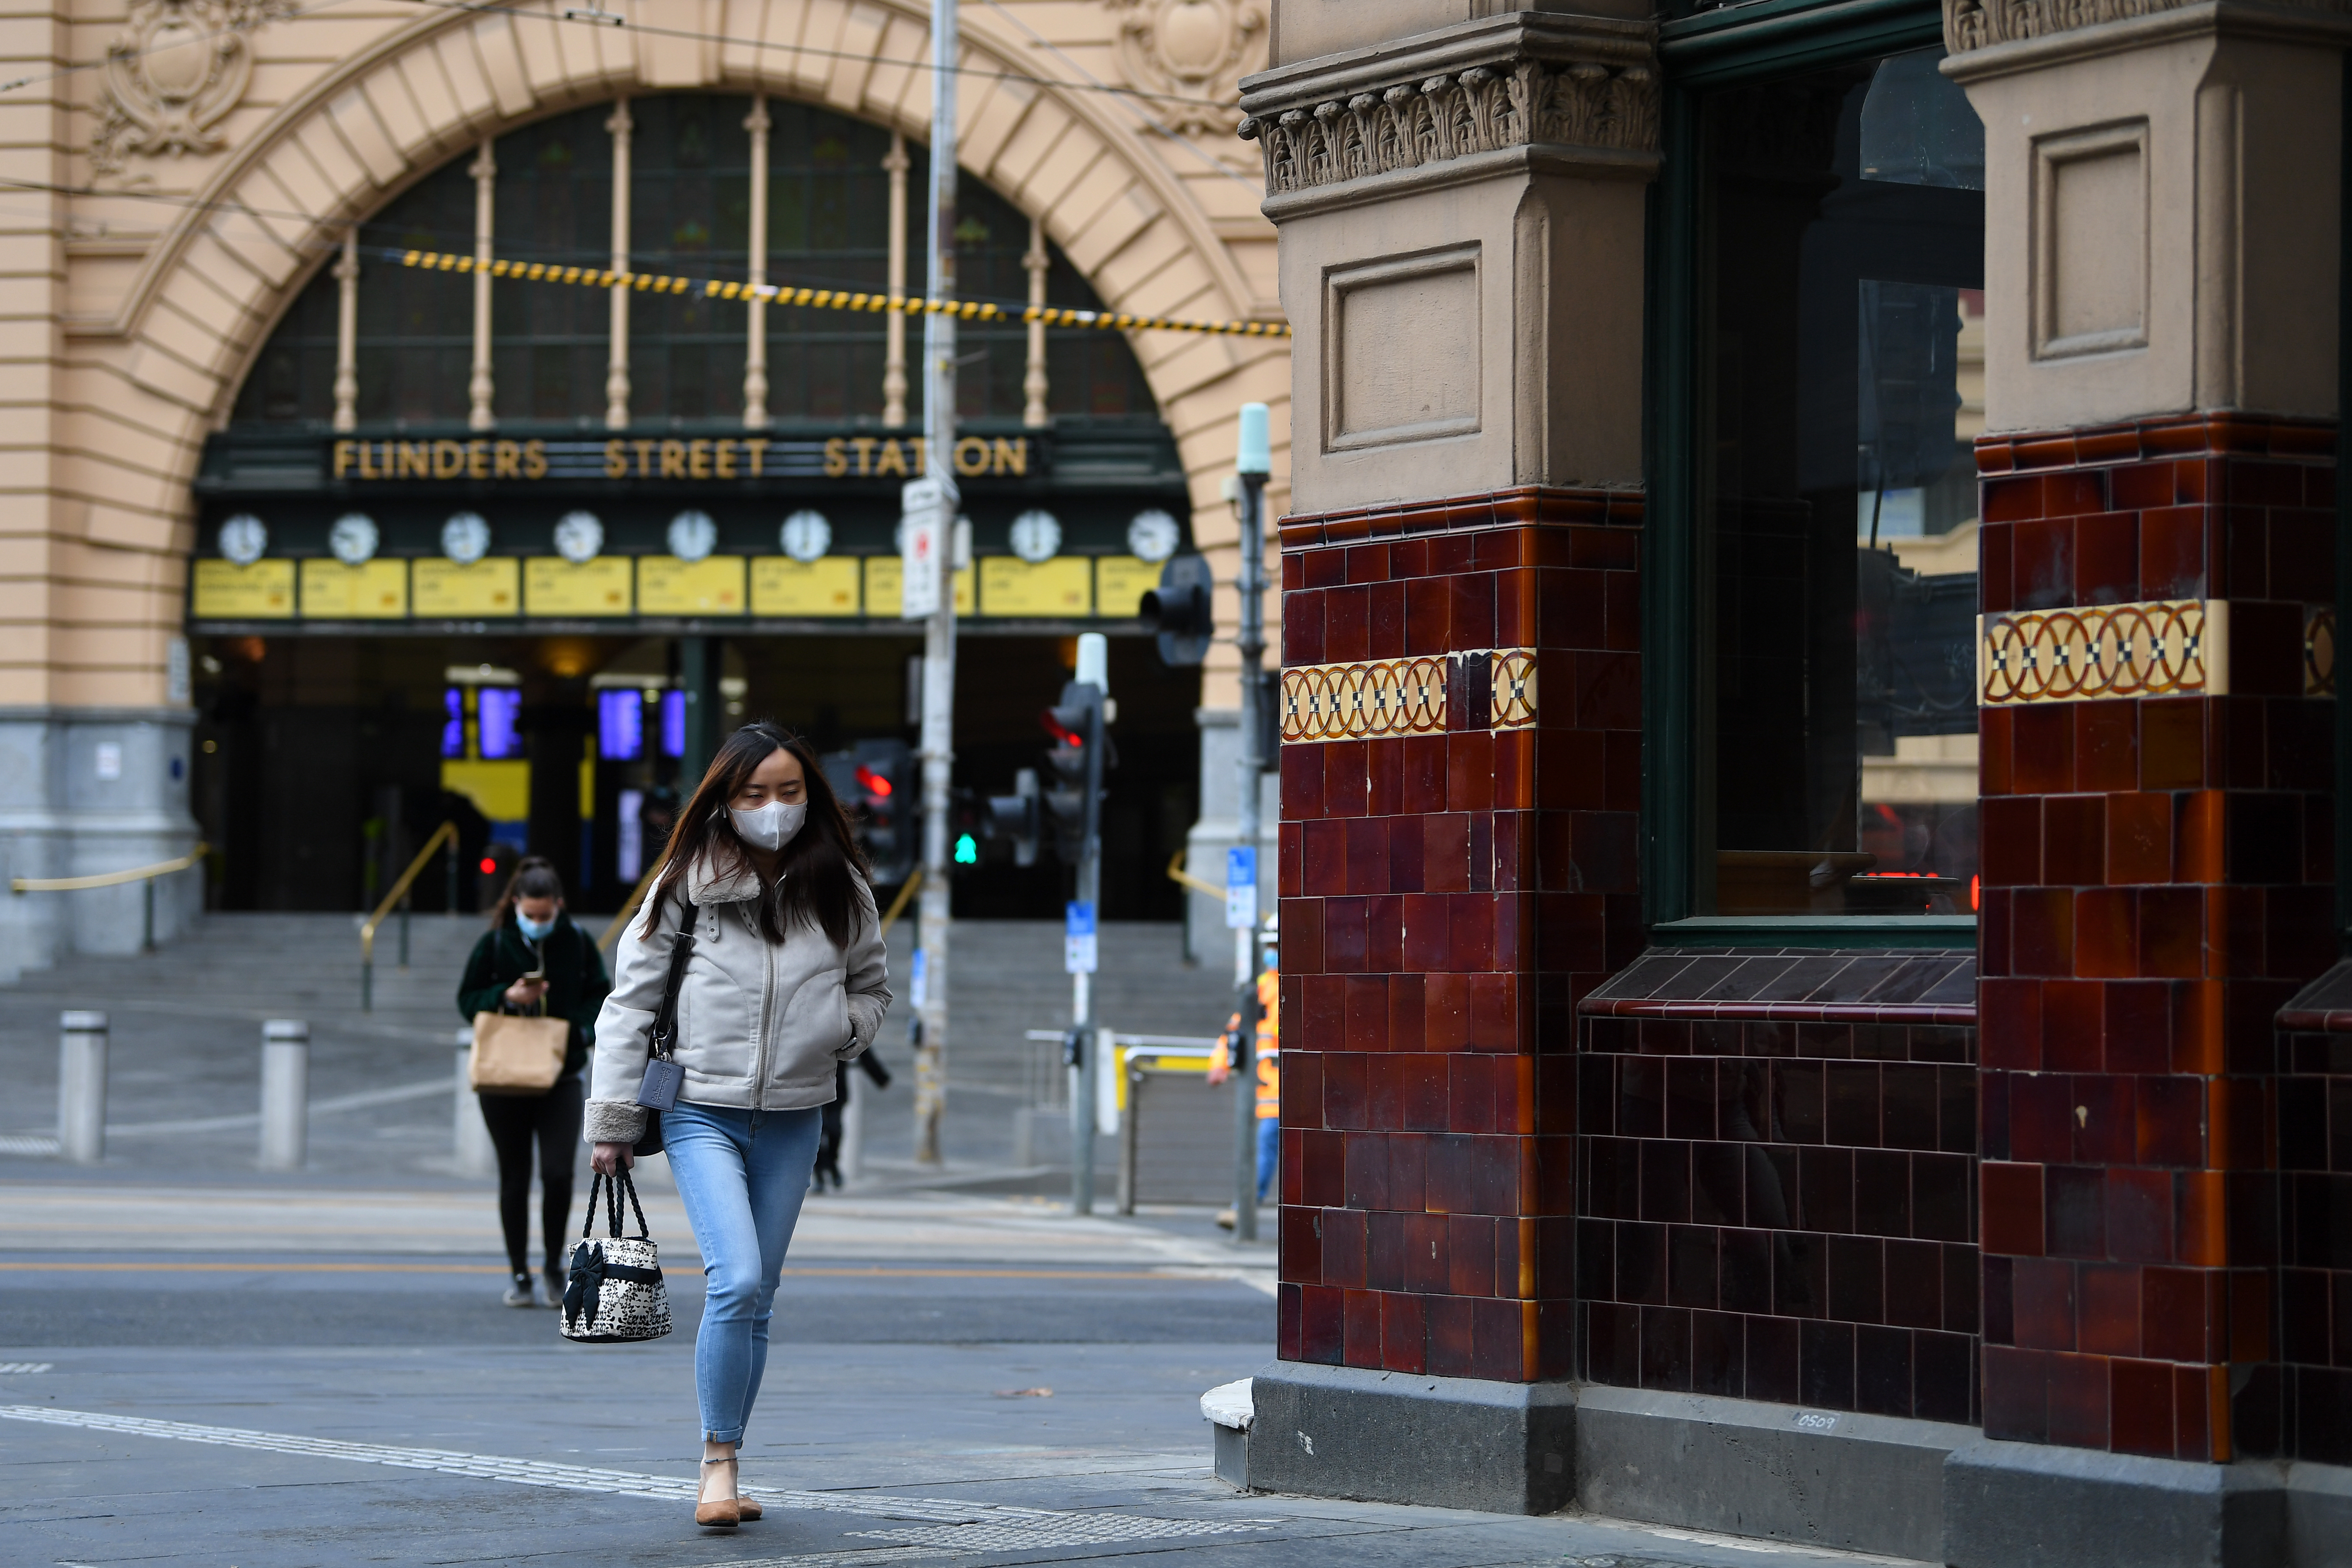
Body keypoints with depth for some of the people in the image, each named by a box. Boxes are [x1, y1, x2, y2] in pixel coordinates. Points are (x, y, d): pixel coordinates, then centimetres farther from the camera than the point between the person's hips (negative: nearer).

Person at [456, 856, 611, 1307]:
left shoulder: (578, 943, 0)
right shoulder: (494, 944, -3)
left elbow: (600, 998, 8)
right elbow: (468, 1000, 2)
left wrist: (581, 1031, -11)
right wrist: (506, 997, -16)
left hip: (561, 1078, 0)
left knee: (558, 1174, -11)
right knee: (514, 1180, 5)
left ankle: (555, 1268, 6)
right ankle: (519, 1274, 15)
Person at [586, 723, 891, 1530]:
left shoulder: (839, 888, 6)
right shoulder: (687, 885, -3)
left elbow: (873, 988, 21)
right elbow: (630, 1003, 1)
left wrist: (840, 1027, -1)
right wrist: (613, 1122, 0)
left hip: (793, 1121, 3)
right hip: (703, 1112, -3)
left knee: (756, 1299, 7)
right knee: (737, 1281, -18)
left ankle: (723, 1468, 16)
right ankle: (718, 1464, -8)